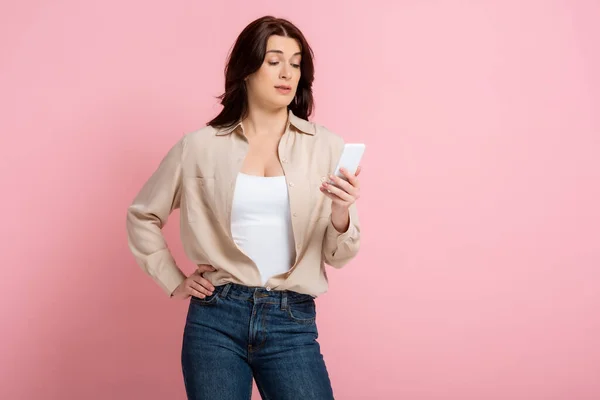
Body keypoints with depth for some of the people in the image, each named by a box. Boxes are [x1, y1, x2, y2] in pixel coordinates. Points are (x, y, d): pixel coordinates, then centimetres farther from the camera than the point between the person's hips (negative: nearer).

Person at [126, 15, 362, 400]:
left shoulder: (326, 146, 1)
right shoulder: (200, 146, 1)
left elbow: (337, 255, 2)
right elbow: (142, 215, 14)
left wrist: (341, 215, -18)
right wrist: (173, 281, 7)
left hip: (292, 323, 0)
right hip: (215, 319, 0)